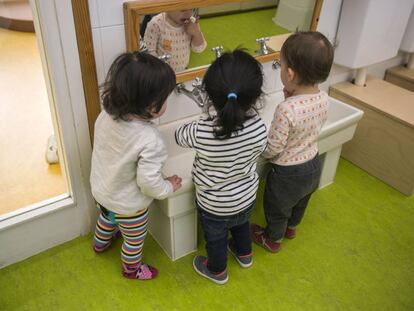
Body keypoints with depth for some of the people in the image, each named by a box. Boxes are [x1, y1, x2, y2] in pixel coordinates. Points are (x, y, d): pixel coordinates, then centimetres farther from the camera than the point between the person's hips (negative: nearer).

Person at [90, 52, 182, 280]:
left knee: (107, 217, 38)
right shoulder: (150, 141, -40)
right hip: (127, 205, -6)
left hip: (101, 190, 7)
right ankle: (132, 268, 53)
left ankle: (100, 243, 68)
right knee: (134, 239, 25)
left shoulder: (106, 116, -20)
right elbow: (148, 183, -31)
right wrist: (169, 187, -11)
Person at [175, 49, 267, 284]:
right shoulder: (259, 127, -28)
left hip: (214, 205, -3)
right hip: (246, 197, 3)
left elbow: (179, 135, -13)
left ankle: (218, 271, 55)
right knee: (242, 225, 35)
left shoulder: (202, 131, -37)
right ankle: (245, 255, 64)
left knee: (216, 239, 27)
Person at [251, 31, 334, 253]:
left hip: (288, 174, -7)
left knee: (277, 209, 23)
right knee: (300, 203, 34)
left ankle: (273, 240, 50)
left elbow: (271, 149, -26)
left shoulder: (286, 110, -36)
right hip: (313, 164, 7)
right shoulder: (323, 98, -14)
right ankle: (291, 228, 62)